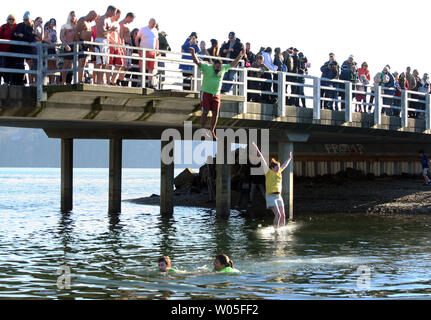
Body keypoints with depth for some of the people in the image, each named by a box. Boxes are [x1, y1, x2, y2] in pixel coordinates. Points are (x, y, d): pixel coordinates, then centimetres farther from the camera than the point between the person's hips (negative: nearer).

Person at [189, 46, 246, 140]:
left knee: (215, 113, 0)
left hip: (216, 95, 4)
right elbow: (197, 62, -19)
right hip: (206, 93, -4)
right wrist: (193, 53, -36)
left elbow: (233, 64, 16)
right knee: (205, 112, -7)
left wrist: (240, 56, 13)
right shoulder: (207, 67, -9)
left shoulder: (223, 68, 5)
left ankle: (212, 131, 11)